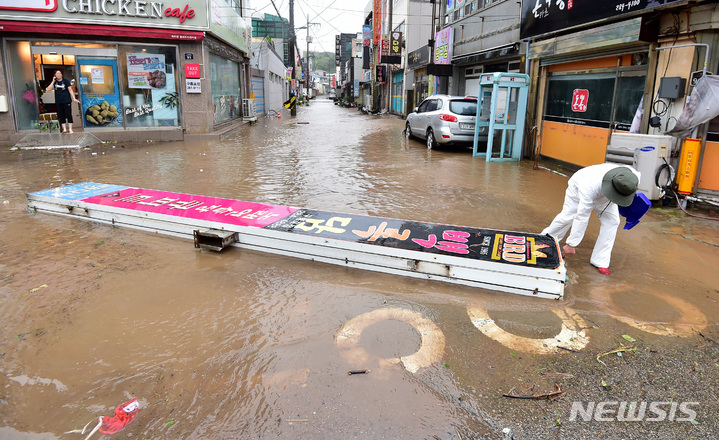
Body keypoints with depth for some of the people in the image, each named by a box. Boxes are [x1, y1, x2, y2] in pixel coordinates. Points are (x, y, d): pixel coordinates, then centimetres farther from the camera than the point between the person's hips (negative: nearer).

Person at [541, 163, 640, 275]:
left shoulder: (634, 179, -36)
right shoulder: (590, 187, -48)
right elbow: (582, 217, -43)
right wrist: (571, 244, -38)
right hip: (578, 188, -4)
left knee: (611, 221, -10)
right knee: (566, 217, -7)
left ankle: (600, 261, -2)